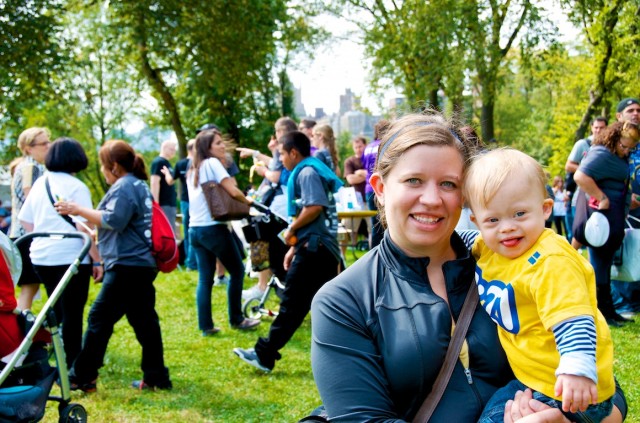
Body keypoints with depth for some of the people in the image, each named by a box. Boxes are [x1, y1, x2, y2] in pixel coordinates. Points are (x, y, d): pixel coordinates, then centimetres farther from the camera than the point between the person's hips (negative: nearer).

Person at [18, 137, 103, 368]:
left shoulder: (40, 183, 10)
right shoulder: (76, 187, -11)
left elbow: (25, 220, 16)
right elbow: (83, 227, -16)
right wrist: (97, 261, -12)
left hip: (40, 258, 7)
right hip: (70, 258, -7)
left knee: (58, 314, 19)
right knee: (72, 317, 2)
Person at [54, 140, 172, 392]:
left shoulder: (124, 187, -11)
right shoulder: (138, 185, 20)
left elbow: (114, 220, -22)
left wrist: (78, 210, -15)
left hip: (128, 265, -10)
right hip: (143, 263, 10)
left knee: (99, 318, -4)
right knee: (144, 320, 10)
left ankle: (82, 378, 1)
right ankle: (156, 378, 11)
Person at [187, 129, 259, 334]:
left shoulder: (192, 170, 16)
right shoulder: (212, 163, -8)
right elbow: (233, 191, -17)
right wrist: (247, 200, 3)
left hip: (195, 229, 8)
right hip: (213, 228, -7)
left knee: (204, 278, 8)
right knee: (237, 271, 7)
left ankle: (206, 326, 6)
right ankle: (236, 319, 12)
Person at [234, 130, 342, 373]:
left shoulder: (307, 172, -10)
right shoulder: (307, 172, 21)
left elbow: (314, 207, -26)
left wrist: (291, 229, -13)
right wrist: (294, 247, 22)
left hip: (313, 248, -10)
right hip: (323, 248, 10)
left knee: (292, 305, -4)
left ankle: (264, 355, 2)